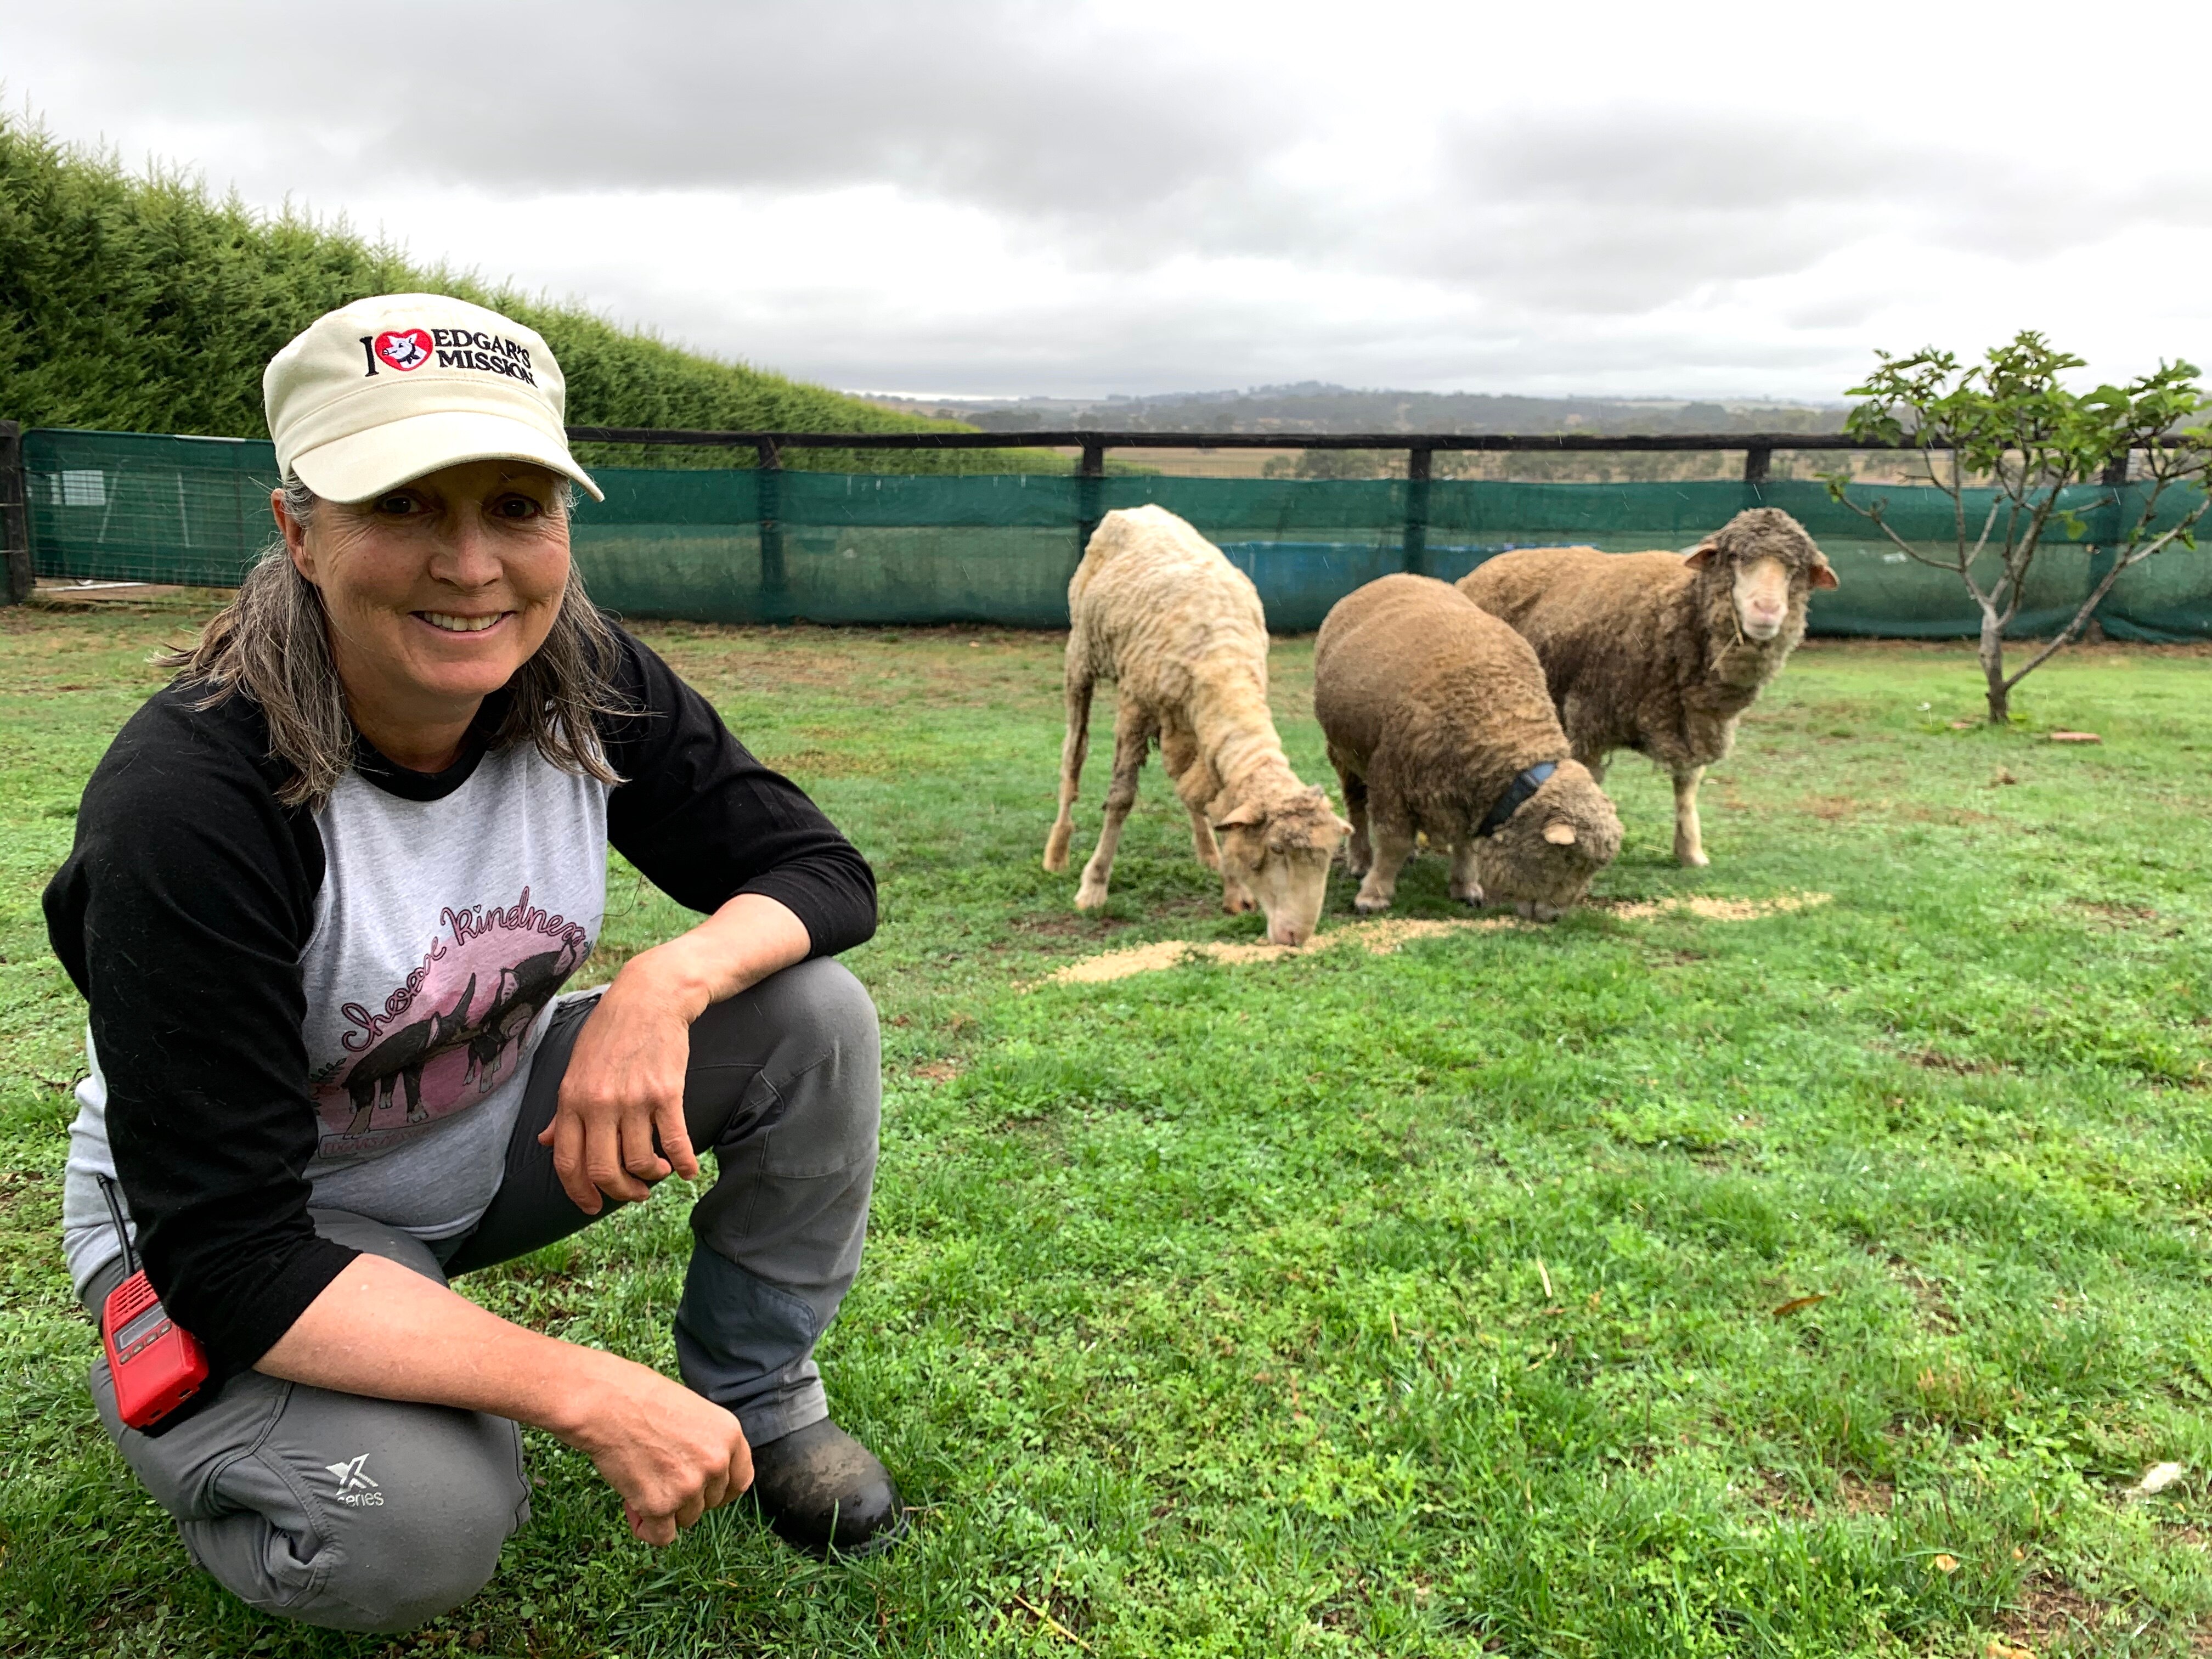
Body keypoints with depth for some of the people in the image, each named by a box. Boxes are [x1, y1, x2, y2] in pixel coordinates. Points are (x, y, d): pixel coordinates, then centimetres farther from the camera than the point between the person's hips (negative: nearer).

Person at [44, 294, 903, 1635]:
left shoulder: (590, 693, -17)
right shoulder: (189, 804, -31)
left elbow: (826, 873, -10)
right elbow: (230, 1251, -31)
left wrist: (667, 983, -32)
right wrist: (590, 1395, -37)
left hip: (501, 1140, 5)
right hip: (253, 1243, -4)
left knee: (816, 1018, -17)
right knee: (418, 1523, -33)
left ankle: (758, 1398, 7)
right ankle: (237, 1453, 5)